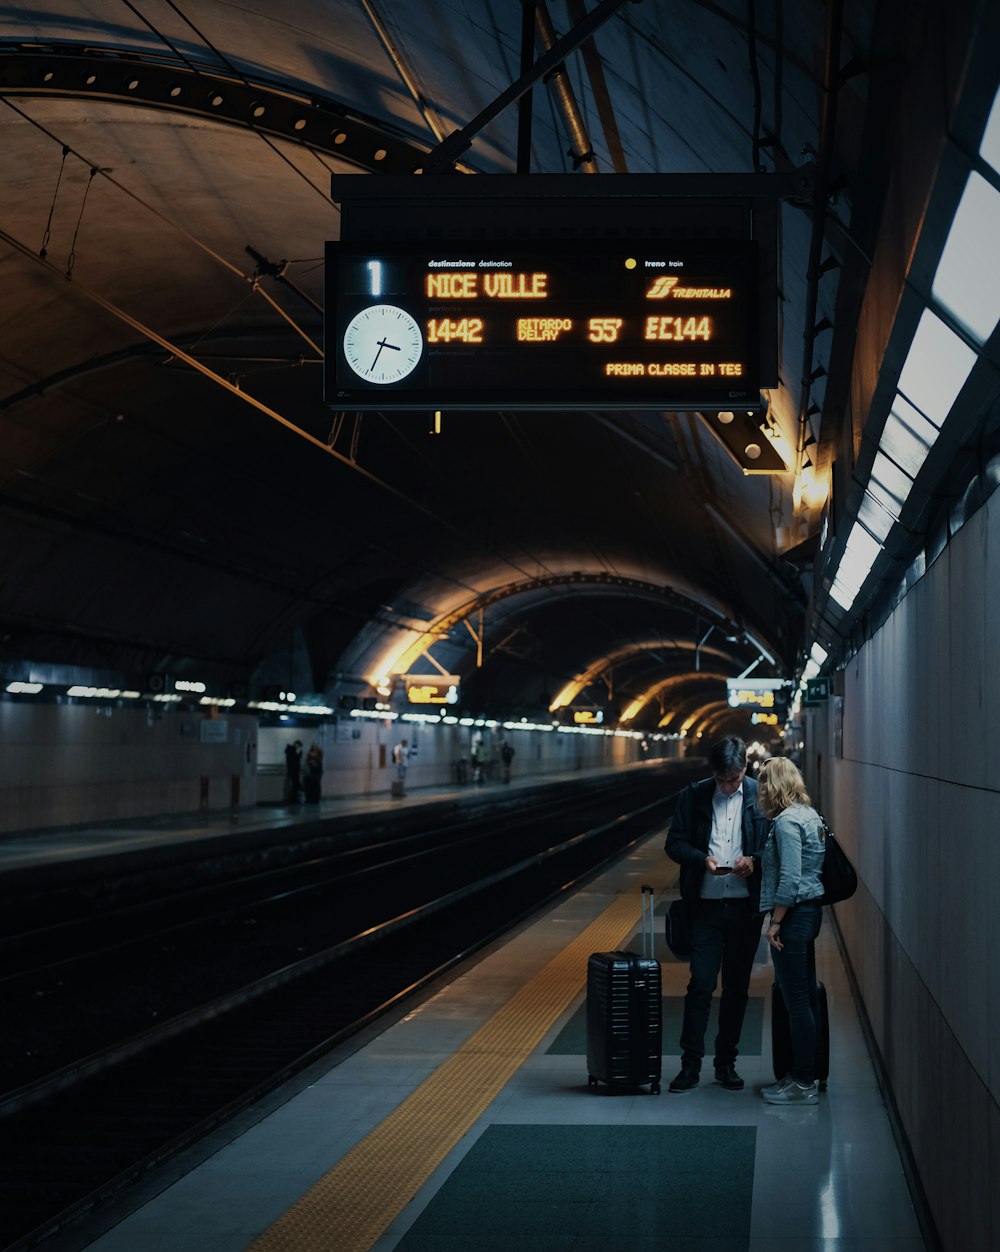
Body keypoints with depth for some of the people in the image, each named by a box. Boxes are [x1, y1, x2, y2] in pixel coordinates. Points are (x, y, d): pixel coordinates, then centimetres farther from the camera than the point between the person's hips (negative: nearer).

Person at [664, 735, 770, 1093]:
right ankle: (690, 1065, 3)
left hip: (746, 908, 1)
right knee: (700, 984, -5)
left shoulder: (760, 795, -1)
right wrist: (701, 858, -14)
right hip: (706, 905, -1)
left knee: (737, 988, 9)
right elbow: (674, 842, 4)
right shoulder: (693, 796, 1)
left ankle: (726, 1063, 20)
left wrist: (755, 860, -15)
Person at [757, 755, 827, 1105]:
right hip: (811, 910, 10)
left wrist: (775, 922, -17)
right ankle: (806, 1073, 23)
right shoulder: (810, 815, 12)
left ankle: (803, 1084, 1)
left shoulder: (787, 820, -16)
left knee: (797, 1001, -4)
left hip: (793, 915, -10)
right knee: (807, 996, 15)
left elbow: (790, 878, -21)